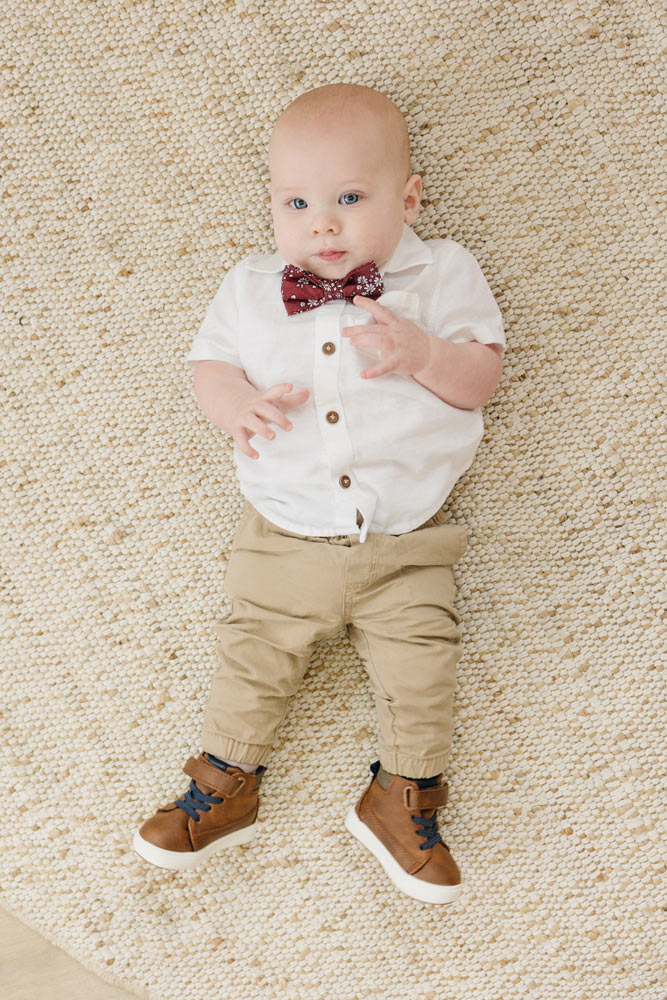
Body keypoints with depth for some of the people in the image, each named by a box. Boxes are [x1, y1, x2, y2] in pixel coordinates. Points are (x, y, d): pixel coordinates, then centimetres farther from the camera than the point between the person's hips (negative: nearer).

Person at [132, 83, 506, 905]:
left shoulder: (441, 275, -2)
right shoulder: (251, 288, 4)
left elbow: (481, 377, -6)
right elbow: (209, 362, 7)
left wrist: (420, 354, -26)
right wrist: (236, 403, -16)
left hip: (406, 543, -1)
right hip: (285, 540, 2)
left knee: (418, 671, 3)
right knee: (253, 658, 10)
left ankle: (403, 799, 26)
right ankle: (225, 783, 32)